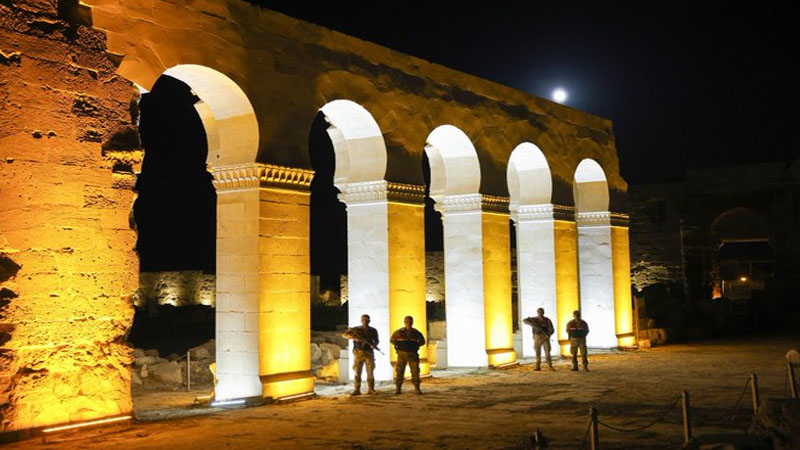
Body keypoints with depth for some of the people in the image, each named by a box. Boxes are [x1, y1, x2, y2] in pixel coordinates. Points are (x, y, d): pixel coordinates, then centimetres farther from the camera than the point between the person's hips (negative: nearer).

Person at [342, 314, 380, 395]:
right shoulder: (356, 329, 4)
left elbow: (376, 341, 17)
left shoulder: (373, 331, 9)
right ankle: (357, 390, 2)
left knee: (370, 372, -2)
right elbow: (345, 335, -1)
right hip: (358, 353, -1)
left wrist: (374, 345, -7)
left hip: (369, 353, 1)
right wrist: (353, 337, -18)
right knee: (357, 372, -1)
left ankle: (371, 390, 4)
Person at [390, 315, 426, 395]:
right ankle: (397, 389, 1)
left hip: (413, 354, 1)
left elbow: (422, 341, 15)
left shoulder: (416, 332, 3)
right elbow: (392, 340, 14)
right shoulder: (399, 332, 1)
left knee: (415, 371, -4)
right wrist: (398, 345, 0)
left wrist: (415, 345, 0)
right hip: (402, 354, -1)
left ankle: (417, 389, 3)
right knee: (399, 371, -4)